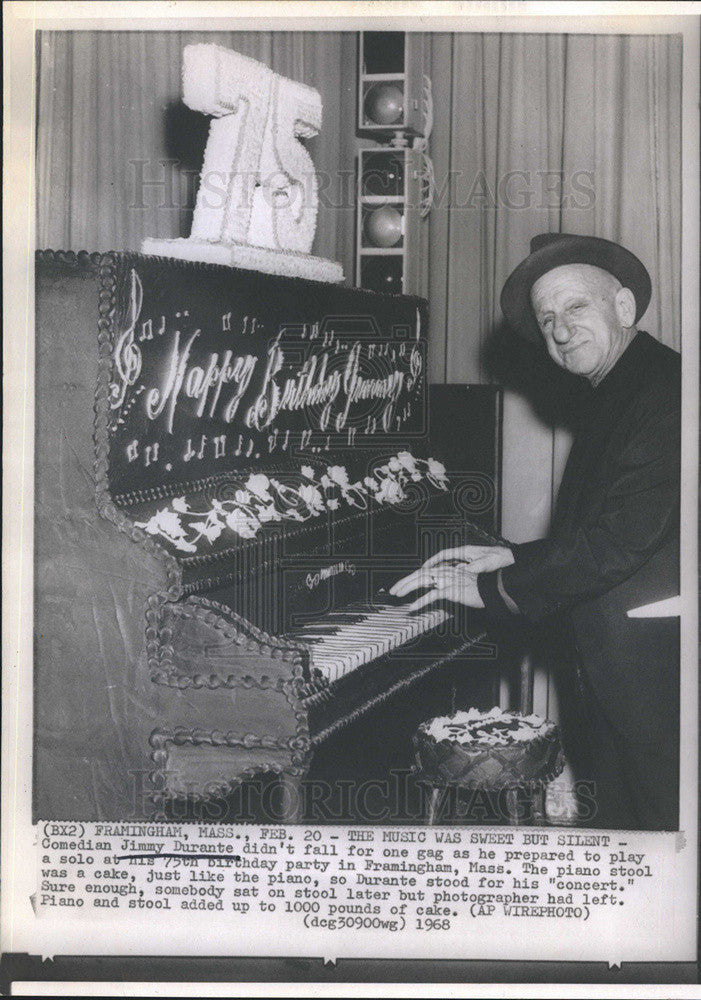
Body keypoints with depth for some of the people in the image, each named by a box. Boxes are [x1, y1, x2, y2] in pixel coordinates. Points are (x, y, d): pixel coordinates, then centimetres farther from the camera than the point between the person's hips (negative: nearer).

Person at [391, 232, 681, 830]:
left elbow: (624, 538, -24)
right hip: (605, 666, 9)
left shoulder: (666, 388, -16)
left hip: (652, 663, -9)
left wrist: (493, 590, -17)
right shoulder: (611, 400, 17)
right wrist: (511, 559, 8)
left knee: (654, 818, -1)